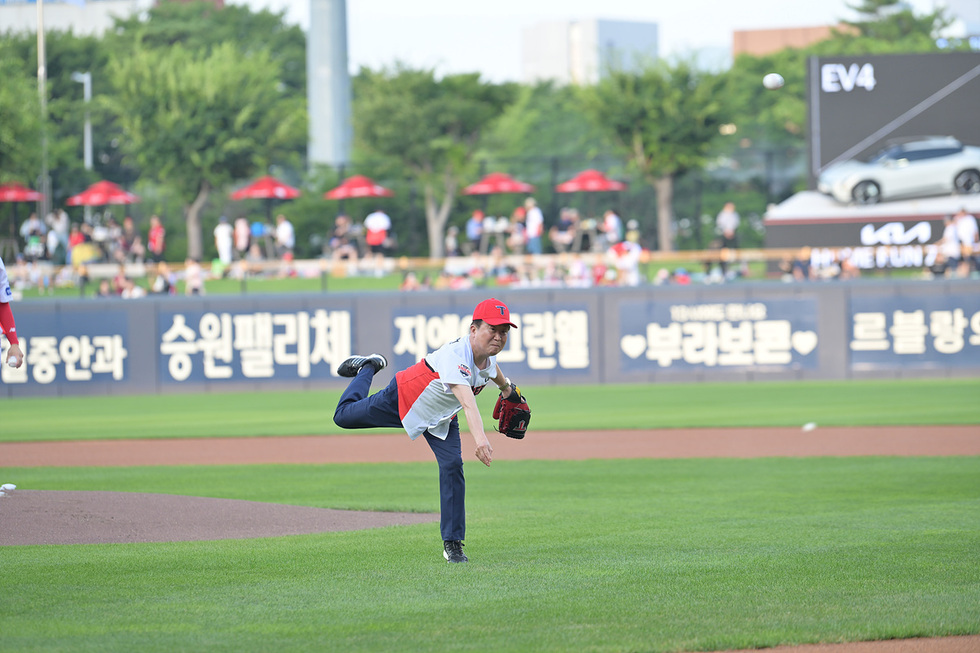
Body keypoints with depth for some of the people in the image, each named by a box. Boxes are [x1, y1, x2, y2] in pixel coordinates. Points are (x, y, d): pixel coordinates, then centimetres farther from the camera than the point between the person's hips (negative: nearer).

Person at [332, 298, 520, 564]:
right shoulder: (455, 355, -43)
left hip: (441, 420, 5)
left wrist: (506, 386, 33)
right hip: (403, 400, -5)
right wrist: (479, 437, -74)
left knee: (453, 466, -16)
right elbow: (466, 400, -60)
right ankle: (368, 367, 41)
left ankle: (452, 544, -7)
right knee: (344, 416, 10)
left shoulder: (487, 354, -17)